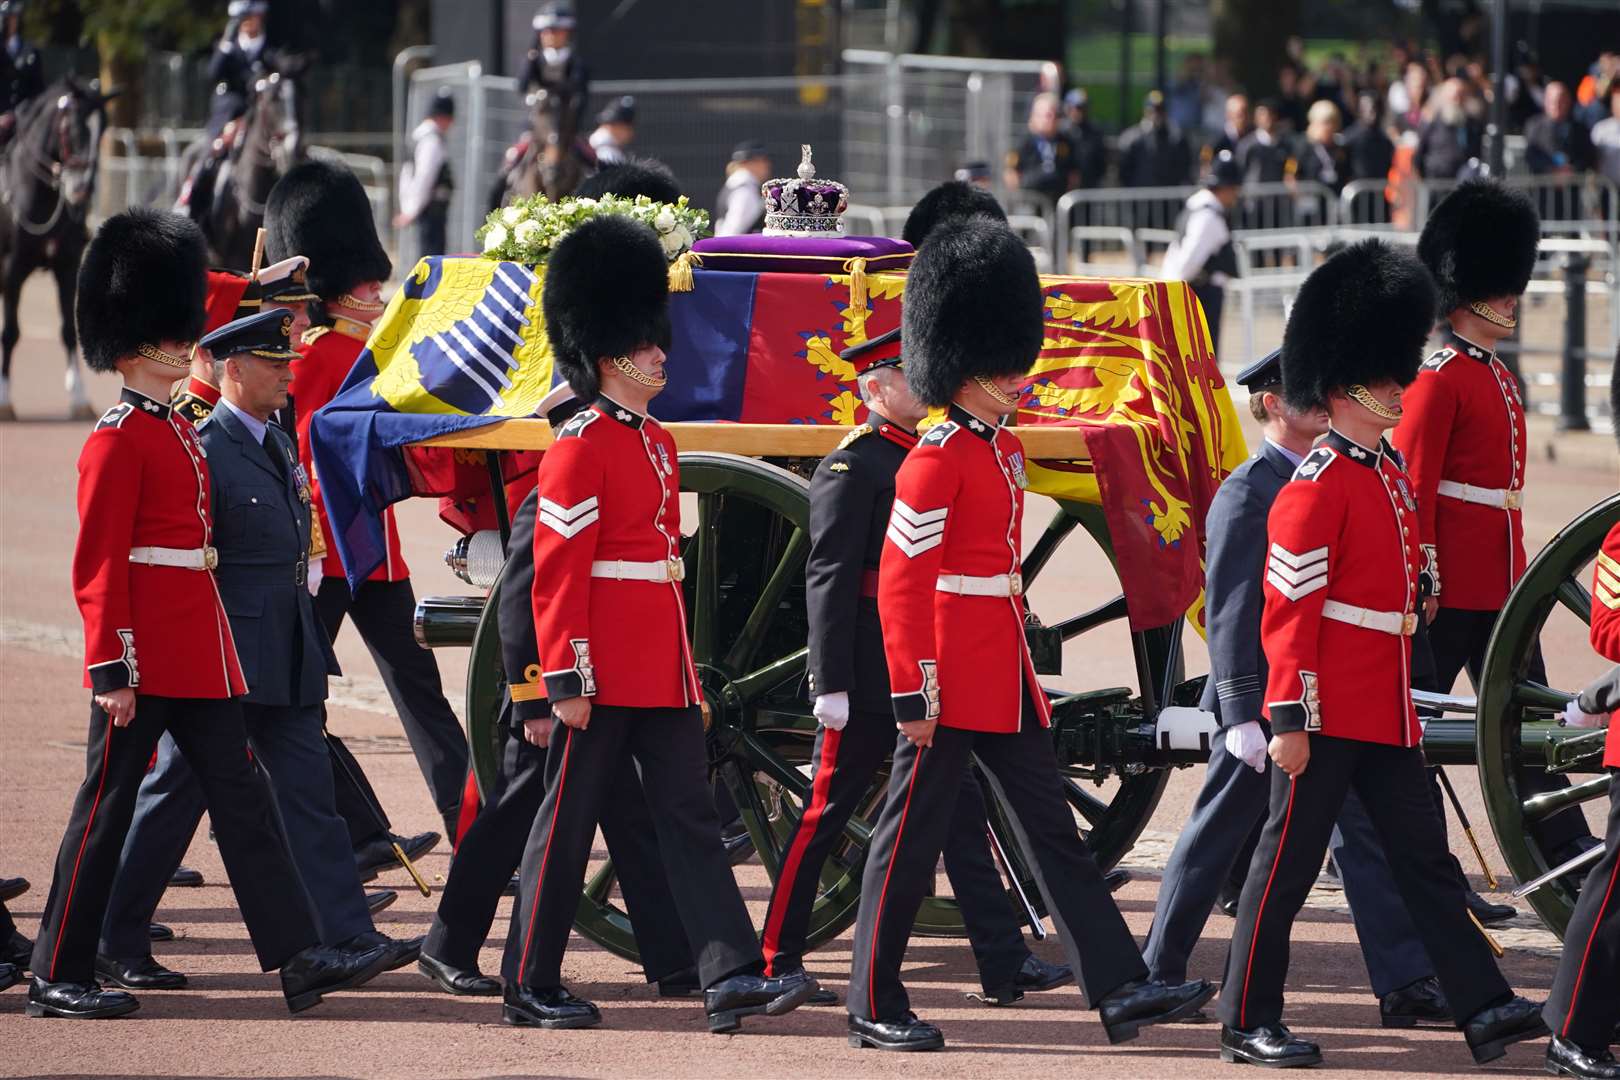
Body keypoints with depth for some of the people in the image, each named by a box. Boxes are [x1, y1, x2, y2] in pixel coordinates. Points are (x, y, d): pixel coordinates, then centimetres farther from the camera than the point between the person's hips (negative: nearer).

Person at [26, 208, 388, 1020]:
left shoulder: (178, 430, 15)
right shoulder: (117, 440, -13)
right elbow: (97, 564, -16)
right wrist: (111, 669, -20)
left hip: (201, 657, 9)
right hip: (145, 661, -9)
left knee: (241, 799, 4)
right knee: (107, 806, -2)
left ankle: (298, 958, 1)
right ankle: (57, 977, 5)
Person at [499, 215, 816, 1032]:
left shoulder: (656, 443, 15)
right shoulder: (581, 447, -12)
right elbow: (557, 569, -16)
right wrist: (565, 678, -19)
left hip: (662, 671, 8)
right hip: (605, 673, -8)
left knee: (690, 817, 2)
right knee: (568, 822, 0)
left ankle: (731, 977, -2)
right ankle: (530, 987, 8)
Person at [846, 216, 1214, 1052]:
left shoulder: (1004, 452, 13)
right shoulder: (935, 462, -14)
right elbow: (900, 581, -17)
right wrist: (913, 693, -20)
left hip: (1006, 683, 9)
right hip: (952, 685, -9)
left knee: (1054, 833, 6)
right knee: (911, 837, 0)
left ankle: (1120, 990, 5)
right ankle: (875, 1008, 7)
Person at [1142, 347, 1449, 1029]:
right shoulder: (1247, 494, -13)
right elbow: (1230, 610, -16)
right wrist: (1242, 714, -20)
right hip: (1266, 701, -8)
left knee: (1364, 831, 1)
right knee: (1222, 833, 3)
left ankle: (1404, 985, -2)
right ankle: (1158, 973, 16)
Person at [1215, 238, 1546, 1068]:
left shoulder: (1391, 475, 14)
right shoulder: (1316, 486, -13)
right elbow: (1288, 609, -16)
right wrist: (1289, 718, -19)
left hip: (1385, 712, 9)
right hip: (1328, 714, -9)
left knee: (1425, 859, 5)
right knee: (1289, 862, -1)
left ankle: (1484, 1009, 3)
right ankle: (1247, 1023, 7)